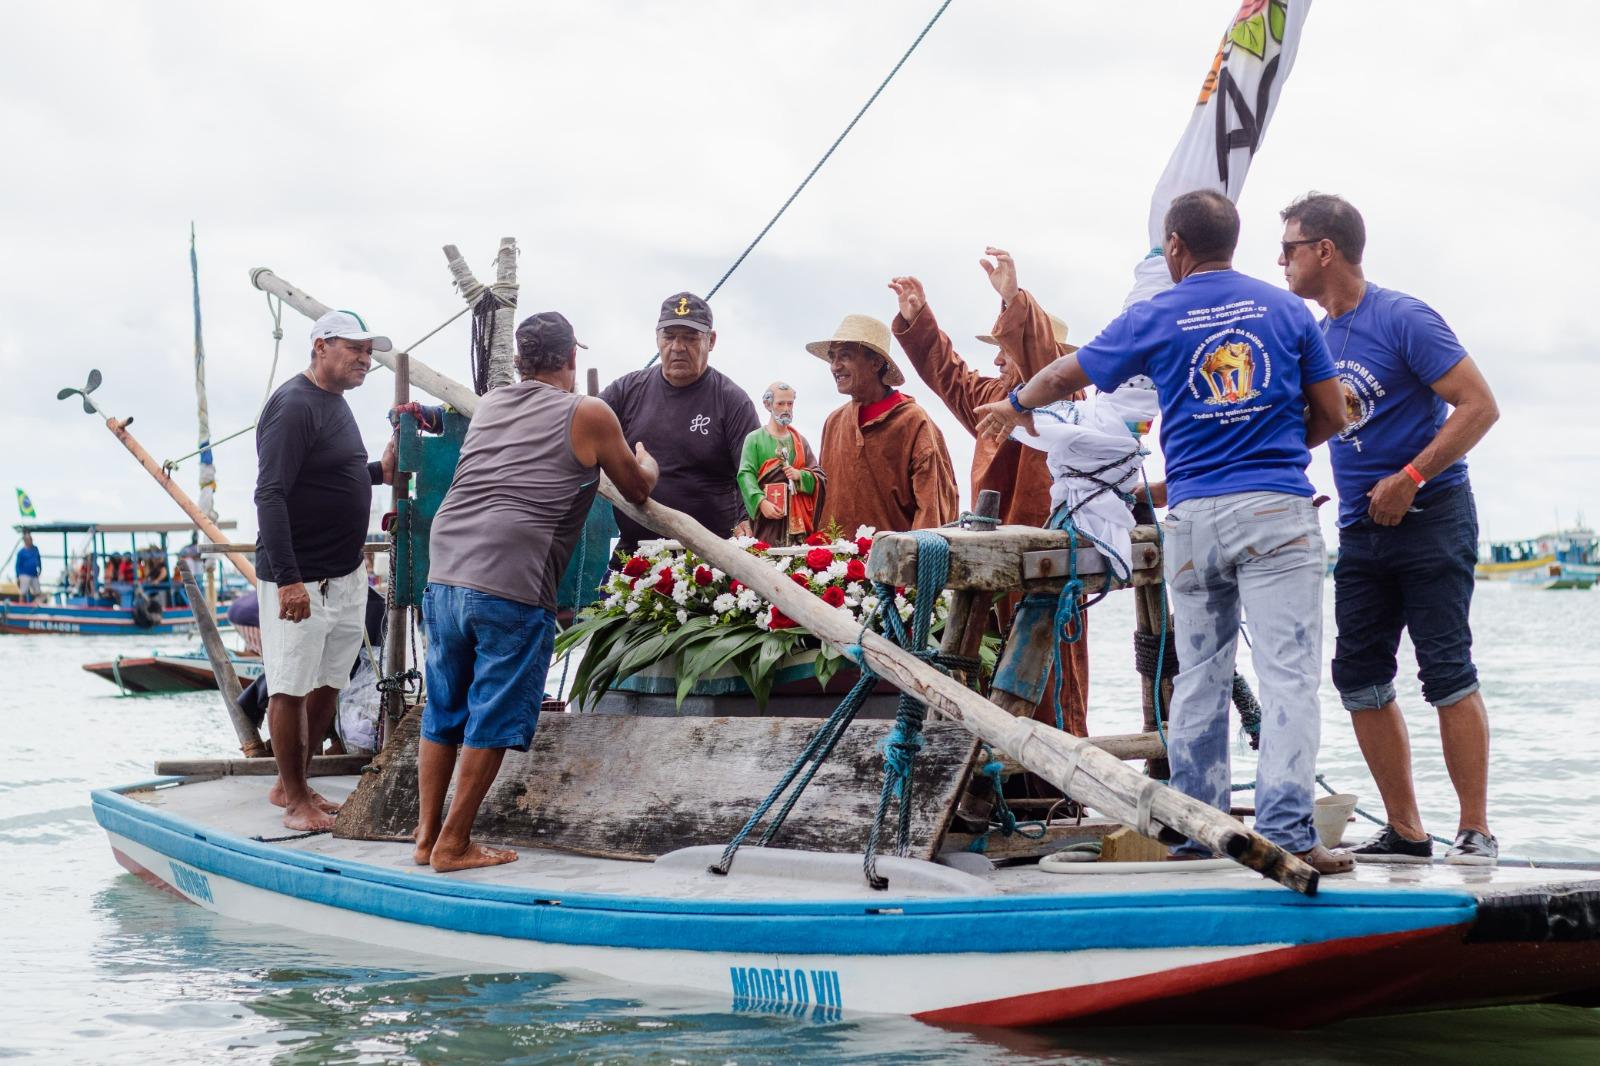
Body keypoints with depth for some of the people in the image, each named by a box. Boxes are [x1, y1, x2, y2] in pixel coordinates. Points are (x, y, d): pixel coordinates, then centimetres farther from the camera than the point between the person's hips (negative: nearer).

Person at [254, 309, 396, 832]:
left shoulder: (334, 402, 13)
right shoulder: (293, 406, -16)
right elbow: (270, 495, -22)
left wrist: (379, 471, 9)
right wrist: (287, 579, -27)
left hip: (345, 576, 10)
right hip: (299, 581, -10)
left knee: (327, 686, 15)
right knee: (291, 688, 0)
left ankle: (291, 784, 27)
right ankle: (295, 800, 8)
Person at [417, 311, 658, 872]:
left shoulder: (488, 406, 19)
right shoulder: (588, 415, 3)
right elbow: (638, 489, 16)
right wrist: (645, 462, 40)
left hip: (443, 575, 6)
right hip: (513, 587, -6)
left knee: (442, 710, 16)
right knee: (493, 720, 3)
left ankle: (426, 836, 20)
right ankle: (454, 845, 5)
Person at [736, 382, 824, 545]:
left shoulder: (799, 441, 18)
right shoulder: (755, 439, 5)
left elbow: (819, 476, 14)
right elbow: (746, 475, -7)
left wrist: (801, 475, -7)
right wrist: (761, 502, -22)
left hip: (798, 518, 4)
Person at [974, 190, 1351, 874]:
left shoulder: (1155, 318, 6)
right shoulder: (1285, 309, 7)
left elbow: (1065, 376, 19)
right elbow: (1330, 414, 10)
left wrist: (1015, 405, 38)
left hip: (1193, 516, 1)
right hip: (1276, 510, -1)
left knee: (1198, 676, 11)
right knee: (1287, 670, -7)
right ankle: (1286, 830, -16)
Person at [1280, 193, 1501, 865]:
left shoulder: (1402, 318, -11)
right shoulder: (1315, 337, 12)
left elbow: (1479, 406, -14)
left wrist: (1409, 479, -20)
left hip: (1431, 515, -8)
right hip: (1361, 531, 8)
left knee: (1446, 669, -10)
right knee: (1360, 676, 4)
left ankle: (1475, 831, -6)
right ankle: (1405, 832, 10)